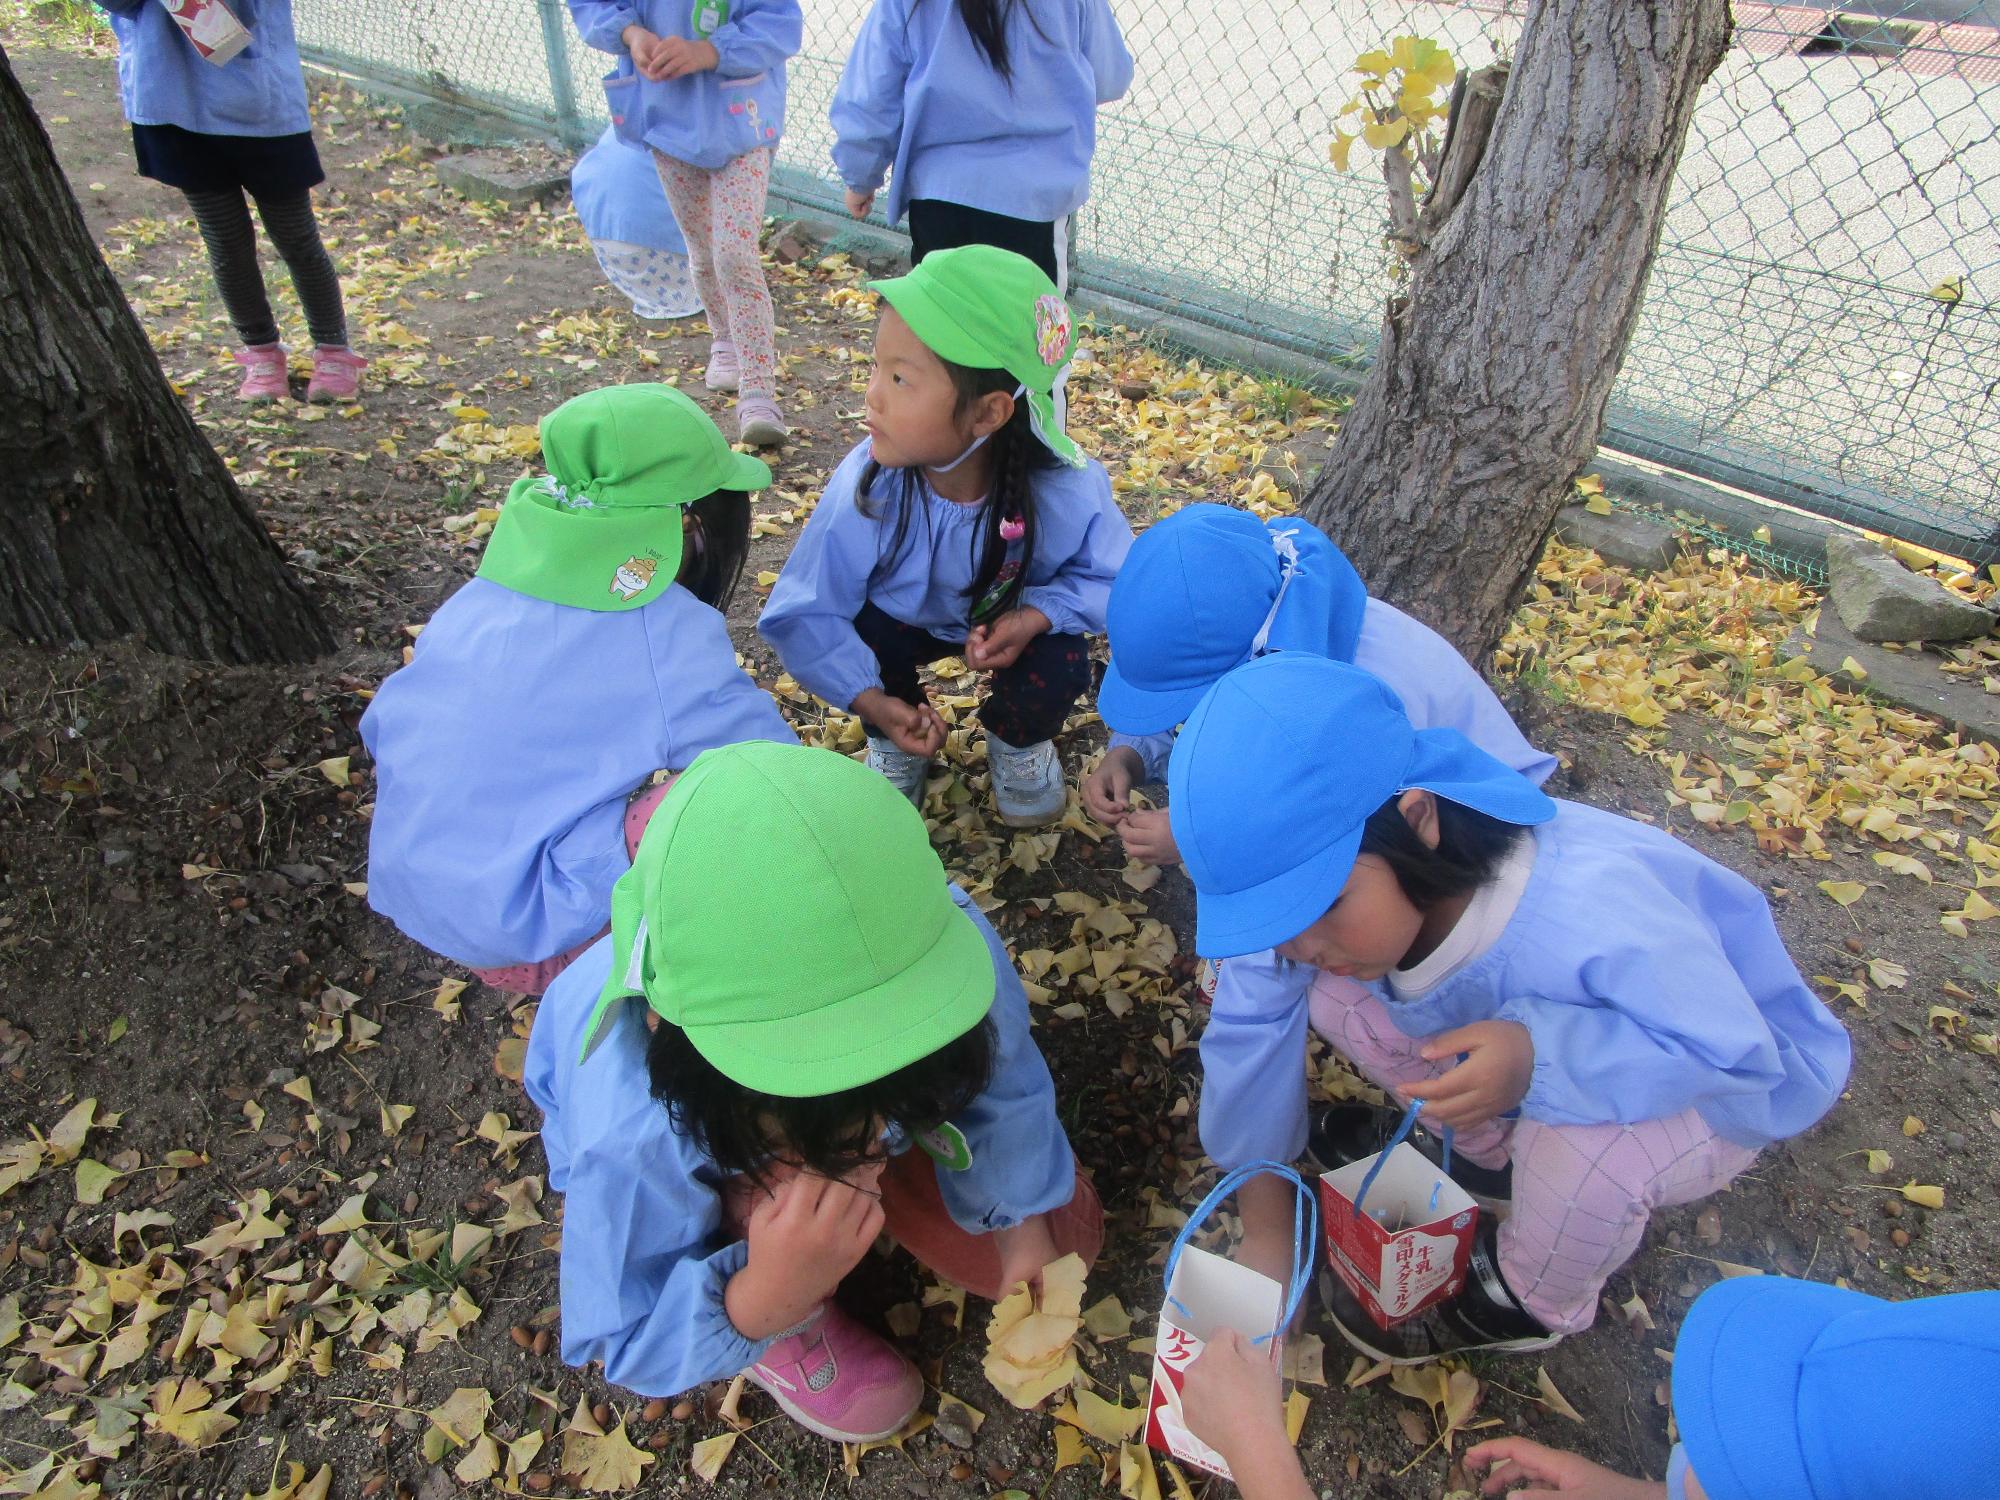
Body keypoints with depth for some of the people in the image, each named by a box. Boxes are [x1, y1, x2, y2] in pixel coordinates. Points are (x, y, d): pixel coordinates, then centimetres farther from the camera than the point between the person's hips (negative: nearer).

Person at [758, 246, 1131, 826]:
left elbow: (1112, 578, -16)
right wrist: (872, 701, -36)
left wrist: (1036, 616, -35)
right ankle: (897, 744, 5)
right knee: (862, 627, -30)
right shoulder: (866, 488, -33)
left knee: (1059, 666, -29)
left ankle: (1018, 740, 10)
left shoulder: (1067, 489, -34)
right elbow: (803, 615, -25)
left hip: (1014, 618, 0)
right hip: (906, 619, 1)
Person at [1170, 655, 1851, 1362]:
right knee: (1335, 997, -14)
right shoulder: (1345, 885, -26)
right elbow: (1249, 1025, -13)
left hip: (1732, 1085, -4)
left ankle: (1531, 1303, 1)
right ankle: (1490, 1158, 11)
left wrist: (1539, 1059, -47)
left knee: (1584, 1152, -36)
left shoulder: (1596, 914, -43)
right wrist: (1264, 1226, -5)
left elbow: (1739, 1052, -29)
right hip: (1552, 1019, 5)